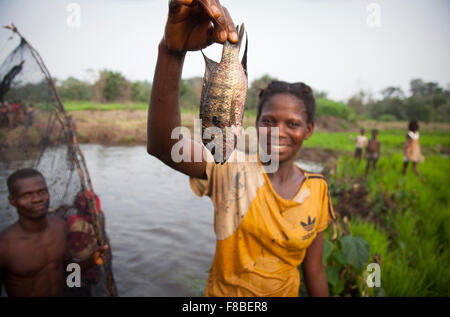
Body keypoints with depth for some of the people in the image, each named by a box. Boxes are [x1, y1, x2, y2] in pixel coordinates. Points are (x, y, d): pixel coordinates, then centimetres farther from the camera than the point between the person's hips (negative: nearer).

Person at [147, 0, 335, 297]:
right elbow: (163, 145, -39)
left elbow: (314, 270, -1)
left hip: (287, 291, 3)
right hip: (224, 291, -2)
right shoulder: (231, 170, -20)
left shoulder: (318, 189, -9)